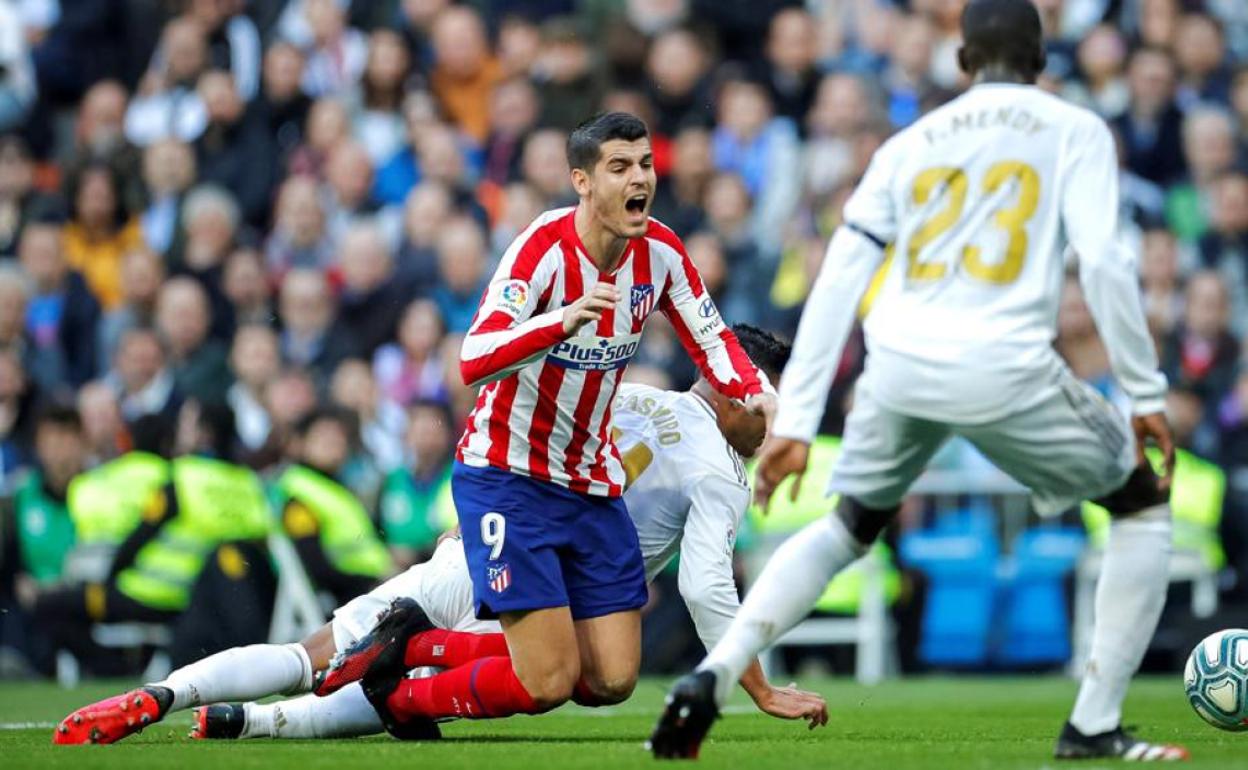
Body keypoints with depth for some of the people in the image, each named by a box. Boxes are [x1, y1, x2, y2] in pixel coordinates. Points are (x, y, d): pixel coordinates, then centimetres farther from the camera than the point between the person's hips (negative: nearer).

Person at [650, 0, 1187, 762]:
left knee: (847, 528, 28)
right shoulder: (1075, 131, 10)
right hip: (1007, 370, -4)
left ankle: (711, 678, 10)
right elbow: (1104, 263, -4)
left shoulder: (910, 145, 19)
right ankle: (1094, 727, 12)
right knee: (1144, 505, 19)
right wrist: (1147, 395, 1)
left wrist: (795, 423, 10)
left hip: (901, 369, 4)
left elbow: (837, 283, 11)